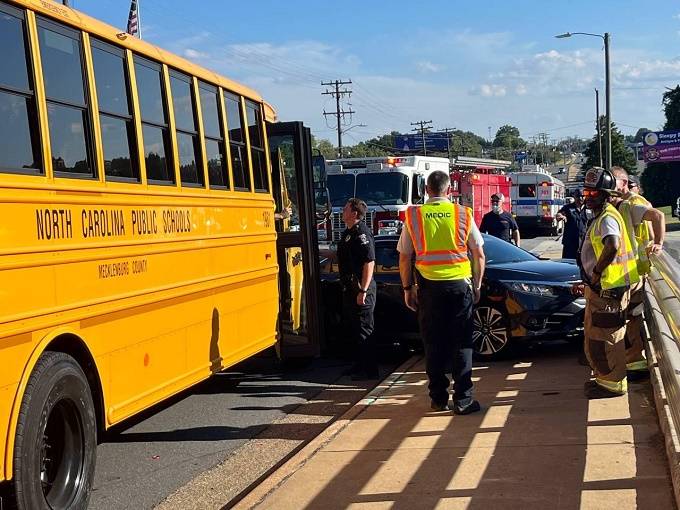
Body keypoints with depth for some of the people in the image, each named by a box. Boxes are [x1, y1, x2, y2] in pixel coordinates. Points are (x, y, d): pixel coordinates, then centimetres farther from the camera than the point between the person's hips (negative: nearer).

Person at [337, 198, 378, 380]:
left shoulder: (362, 233, -16)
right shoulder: (348, 232, 14)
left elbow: (370, 262, -23)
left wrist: (363, 290, -25)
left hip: (360, 289, -10)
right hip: (349, 289, 10)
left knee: (363, 330, -4)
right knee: (352, 327, 17)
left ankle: (370, 370, 2)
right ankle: (360, 365, 28)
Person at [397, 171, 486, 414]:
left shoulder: (414, 215, -1)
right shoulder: (463, 214, -2)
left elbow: (404, 257, 2)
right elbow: (479, 255, 2)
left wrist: (407, 288, 11)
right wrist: (477, 285, 13)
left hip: (428, 286, 1)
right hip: (459, 284, -1)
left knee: (433, 344, 10)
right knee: (461, 344, 5)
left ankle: (438, 398, 15)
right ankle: (463, 400, 4)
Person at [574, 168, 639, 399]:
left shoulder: (607, 218, -17)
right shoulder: (599, 218, 17)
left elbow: (613, 246, -37)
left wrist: (596, 273, -26)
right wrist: (588, 283, 25)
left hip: (608, 290, -11)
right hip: (599, 289, 11)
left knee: (606, 337, -4)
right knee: (594, 336, 18)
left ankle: (613, 384, 4)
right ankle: (604, 377, 29)